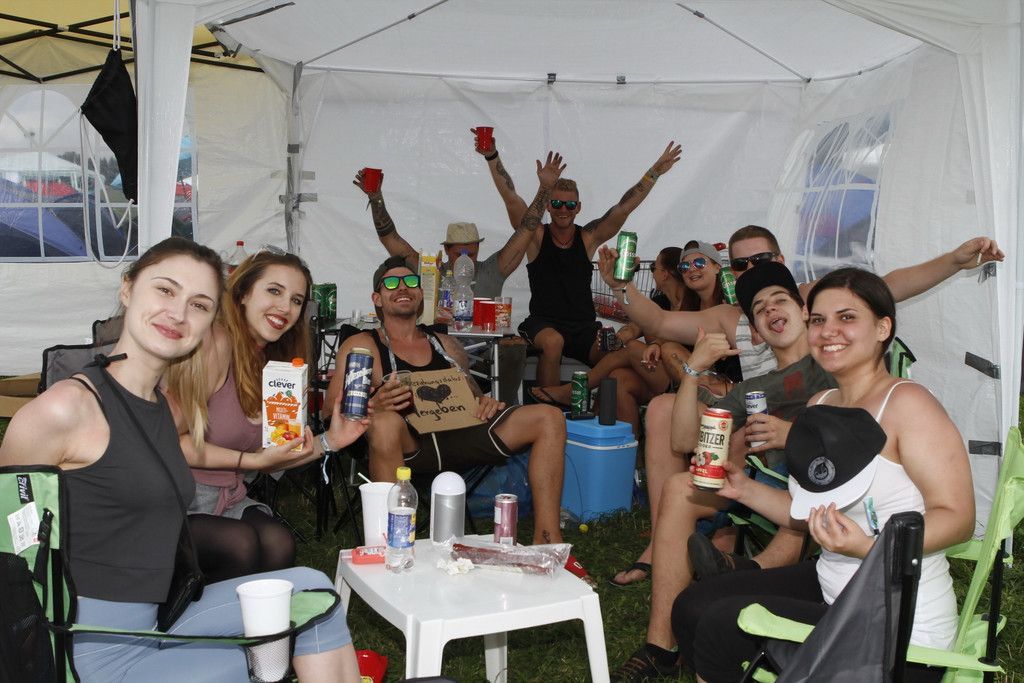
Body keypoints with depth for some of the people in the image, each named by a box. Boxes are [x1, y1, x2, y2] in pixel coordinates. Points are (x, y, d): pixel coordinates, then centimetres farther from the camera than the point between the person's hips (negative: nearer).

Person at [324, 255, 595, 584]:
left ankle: (547, 545, -13)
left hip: (458, 434, 5)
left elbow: (474, 398, 30)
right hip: (407, 444, -5)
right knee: (385, 423, -40)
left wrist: (487, 404, 4)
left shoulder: (445, 344, 28)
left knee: (549, 418, -9)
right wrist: (374, 405, -22)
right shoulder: (361, 346, 11)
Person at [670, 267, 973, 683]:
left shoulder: (905, 403, -17)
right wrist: (744, 489, 2)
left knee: (722, 623, -15)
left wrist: (869, 546, -35)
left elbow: (958, 517, -20)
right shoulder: (820, 406, 6)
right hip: (829, 587, 8)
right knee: (691, 608, 5)